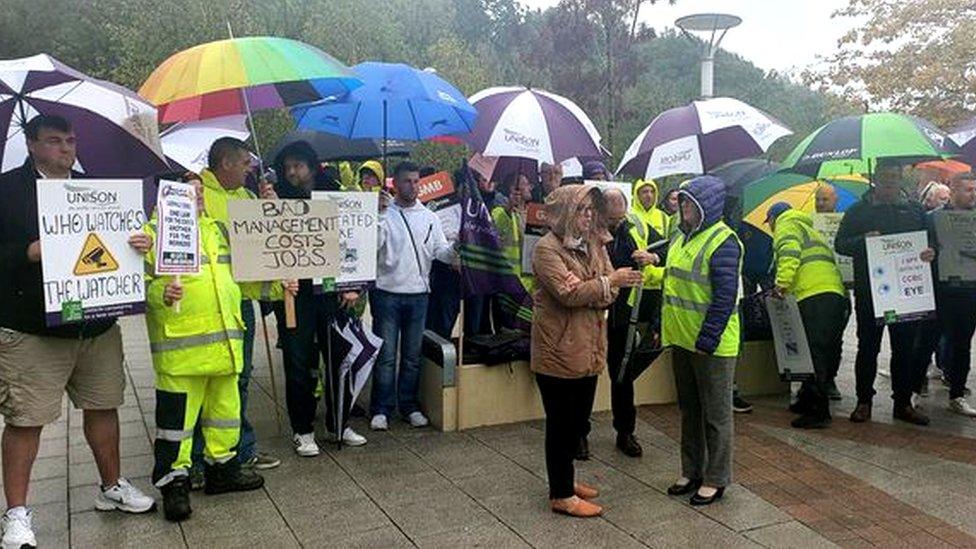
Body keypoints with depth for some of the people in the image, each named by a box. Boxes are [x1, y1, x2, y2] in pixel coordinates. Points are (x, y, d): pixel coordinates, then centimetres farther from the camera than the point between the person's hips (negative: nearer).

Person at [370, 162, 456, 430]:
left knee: (412, 355, 11)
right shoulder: (384, 213, -1)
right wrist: (379, 214, -21)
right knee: (385, 355, 1)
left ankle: (409, 406, 22)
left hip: (418, 293, 3)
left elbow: (440, 249, 3)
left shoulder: (429, 217, 9)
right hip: (387, 293, -3)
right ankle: (381, 409, 10)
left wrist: (457, 253, -17)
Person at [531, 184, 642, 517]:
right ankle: (561, 495, 15)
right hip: (559, 350, -8)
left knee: (578, 419, 18)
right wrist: (608, 281, -24)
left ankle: (565, 479, 36)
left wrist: (585, 290, -16)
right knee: (561, 423, 3)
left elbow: (609, 294, 4)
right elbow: (567, 294, -22)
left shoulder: (594, 245, 11)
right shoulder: (547, 248, -12)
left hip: (588, 348, 8)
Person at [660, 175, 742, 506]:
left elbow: (726, 296, -19)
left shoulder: (723, 241, -15)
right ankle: (691, 471, 31)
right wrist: (663, 327, 15)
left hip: (711, 344, -8)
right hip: (681, 340, 8)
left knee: (716, 413, 6)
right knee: (689, 408, 18)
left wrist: (707, 340, -20)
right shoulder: (680, 236, 11)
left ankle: (715, 479, 18)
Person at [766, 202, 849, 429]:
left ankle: (818, 412, -12)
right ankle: (808, 401, 23)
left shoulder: (786, 225, 9)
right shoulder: (809, 229, 37)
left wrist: (782, 284, -18)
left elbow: (789, 253, -13)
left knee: (816, 354, -11)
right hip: (837, 294, 10)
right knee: (828, 353, 13)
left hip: (815, 295, -10)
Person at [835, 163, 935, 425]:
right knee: (868, 347, 4)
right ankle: (864, 401, 13)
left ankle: (903, 403, 18)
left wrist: (931, 253, -7)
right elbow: (840, 244, 1)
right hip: (869, 292, -2)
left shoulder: (915, 210, 13)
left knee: (905, 348, 7)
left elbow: (930, 242, 17)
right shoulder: (859, 210, 5)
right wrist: (863, 240, -18)